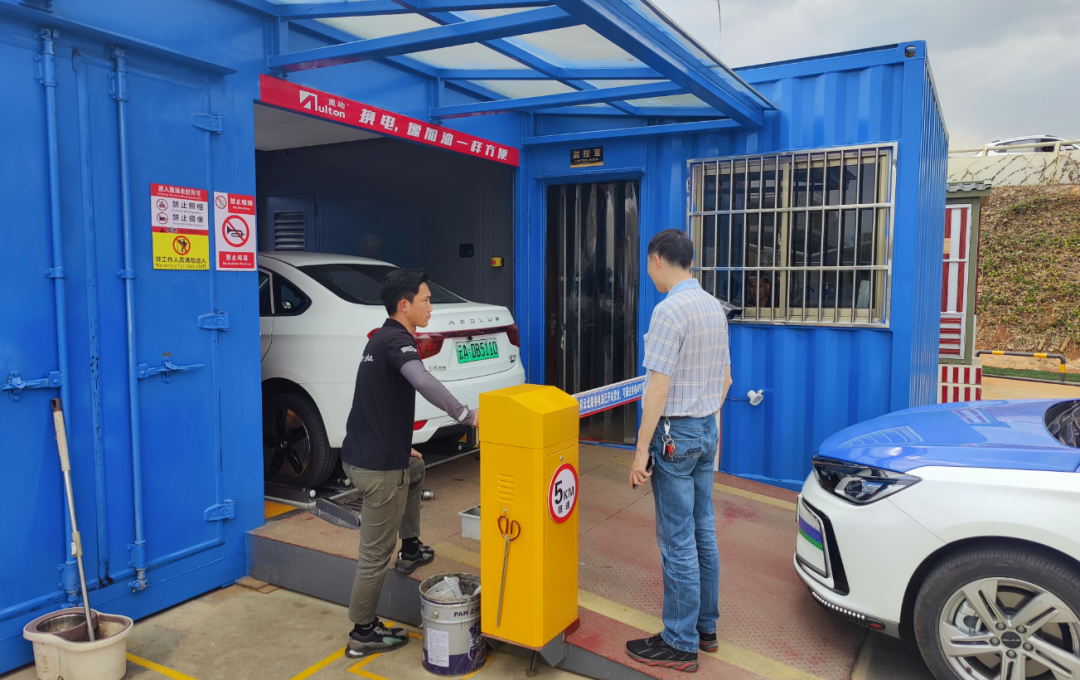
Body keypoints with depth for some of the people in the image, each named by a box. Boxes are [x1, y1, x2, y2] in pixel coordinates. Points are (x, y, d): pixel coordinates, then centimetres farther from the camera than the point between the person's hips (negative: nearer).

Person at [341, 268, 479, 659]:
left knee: (415, 471, 36)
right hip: (379, 468, -10)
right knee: (376, 554, 3)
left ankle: (411, 549, 42)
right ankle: (363, 633, 17)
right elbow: (423, 382, -38)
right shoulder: (396, 341, -17)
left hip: (360, 454, 10)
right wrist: (467, 416, -30)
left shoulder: (382, 339, 14)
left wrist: (400, 448, 29)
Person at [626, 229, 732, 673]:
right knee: (703, 533, 16)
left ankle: (680, 644, 12)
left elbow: (658, 388, -21)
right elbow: (725, 378, 16)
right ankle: (705, 627, 29)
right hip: (707, 429, 9)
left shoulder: (670, 310, -18)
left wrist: (642, 450, -16)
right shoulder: (714, 307, 9)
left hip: (675, 434, -9)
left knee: (677, 542, 0)